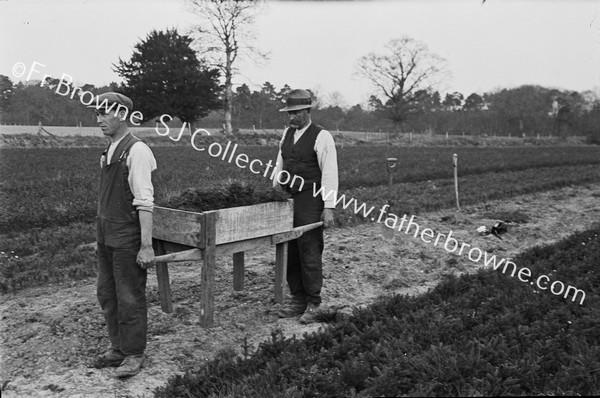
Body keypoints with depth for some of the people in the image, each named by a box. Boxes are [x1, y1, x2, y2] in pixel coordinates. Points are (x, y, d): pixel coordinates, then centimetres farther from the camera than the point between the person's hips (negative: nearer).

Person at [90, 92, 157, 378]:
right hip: (106, 236, 9)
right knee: (107, 295, 17)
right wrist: (101, 235, 14)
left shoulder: (136, 151, -15)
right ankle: (117, 347, 33)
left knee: (130, 298, 3)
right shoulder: (109, 151, 11)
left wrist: (146, 245, -21)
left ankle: (134, 355, 19)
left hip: (128, 239, -9)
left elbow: (145, 202, -19)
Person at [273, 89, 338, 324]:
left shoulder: (322, 137, -9)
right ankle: (297, 300, 22)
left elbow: (329, 174, -13)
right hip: (288, 200, 7)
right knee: (289, 253, 10)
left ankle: (313, 304, 11)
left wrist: (328, 208, -17)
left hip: (310, 203, -7)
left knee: (310, 254, -2)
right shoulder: (287, 133, 12)